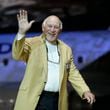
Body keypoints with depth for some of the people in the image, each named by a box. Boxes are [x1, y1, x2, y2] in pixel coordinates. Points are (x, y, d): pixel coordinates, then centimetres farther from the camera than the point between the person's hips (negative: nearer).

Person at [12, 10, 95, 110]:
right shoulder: (32, 43, 0)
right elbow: (17, 55, -16)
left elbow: (72, 73, 14)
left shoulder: (66, 49, 12)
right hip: (33, 99, -3)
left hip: (57, 101, 4)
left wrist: (85, 91, 0)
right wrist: (22, 32, -30)